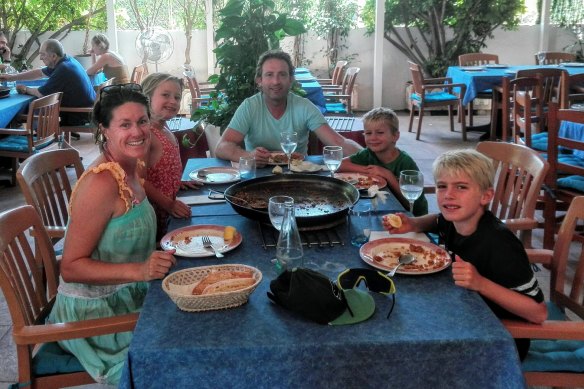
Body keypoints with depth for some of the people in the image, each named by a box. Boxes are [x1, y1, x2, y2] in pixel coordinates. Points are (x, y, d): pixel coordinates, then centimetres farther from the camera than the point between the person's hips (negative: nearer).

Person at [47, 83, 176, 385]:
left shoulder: (130, 168, 2)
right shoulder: (101, 184, -25)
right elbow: (70, 267, -23)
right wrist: (139, 271, -33)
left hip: (127, 297, 8)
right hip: (95, 312, -8)